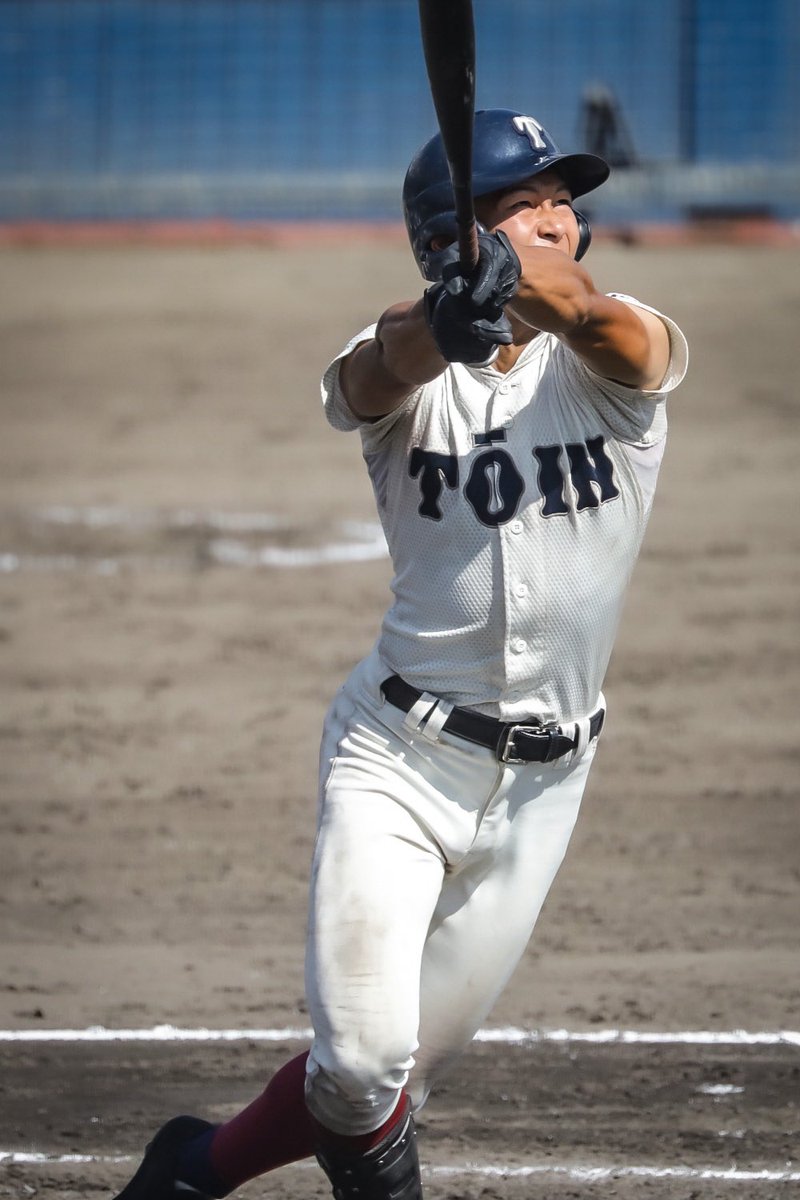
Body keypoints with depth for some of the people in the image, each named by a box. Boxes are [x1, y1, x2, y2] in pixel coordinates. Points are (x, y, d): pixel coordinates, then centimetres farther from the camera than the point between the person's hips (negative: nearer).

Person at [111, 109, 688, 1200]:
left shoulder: (612, 363, -3)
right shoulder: (414, 374, -4)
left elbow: (619, 336, -28)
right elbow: (373, 379, -29)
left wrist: (518, 275, -51)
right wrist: (445, 317, -54)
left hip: (539, 785, 2)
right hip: (397, 759, -2)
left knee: (407, 1068, 10)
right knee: (363, 1060, -17)